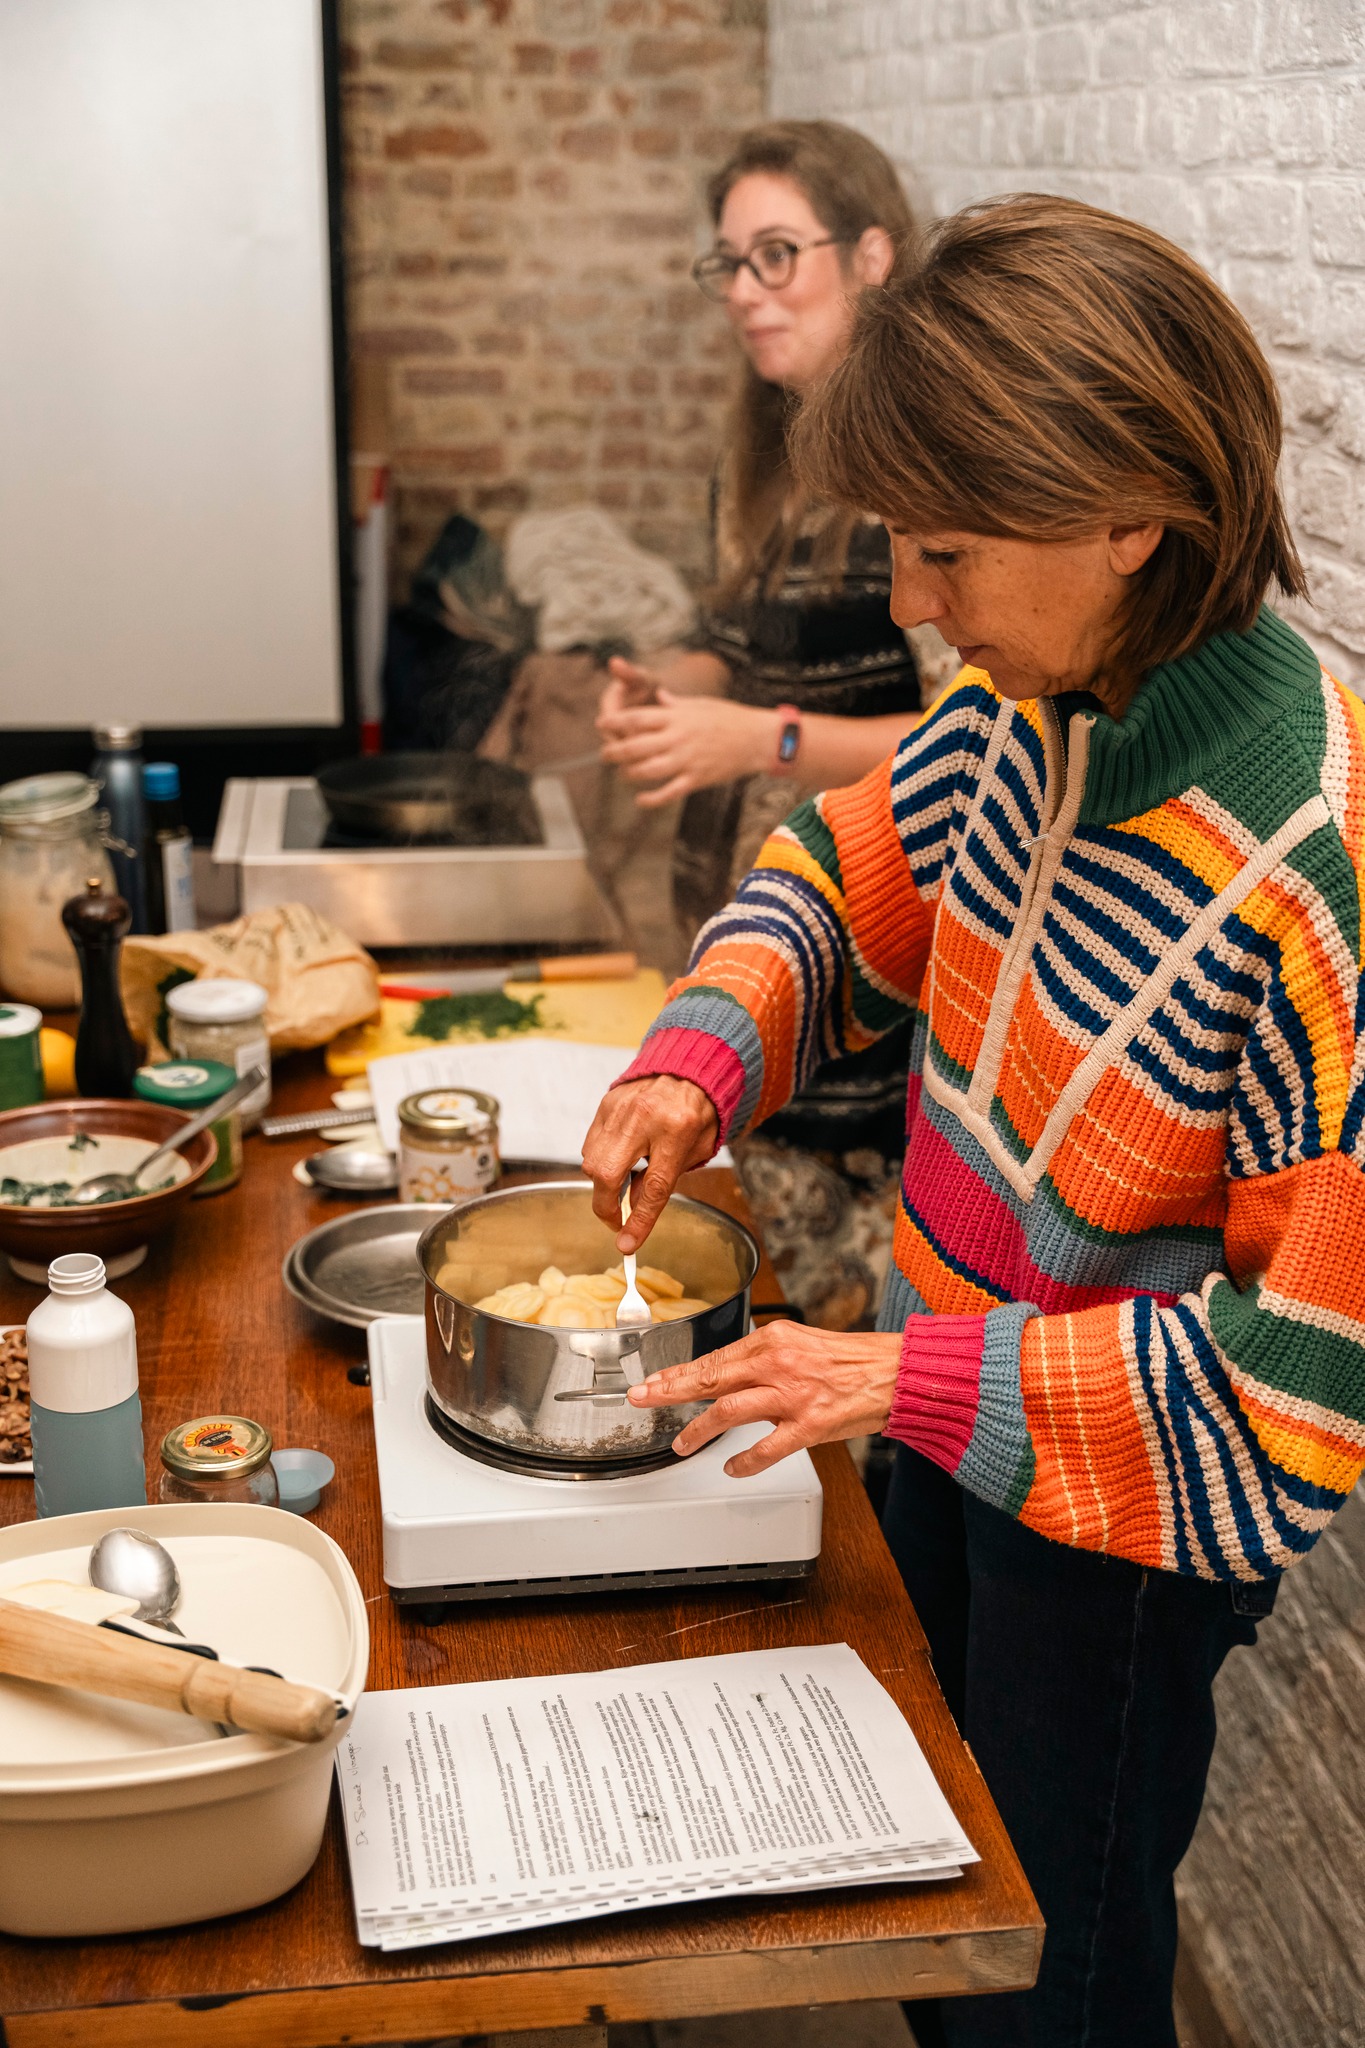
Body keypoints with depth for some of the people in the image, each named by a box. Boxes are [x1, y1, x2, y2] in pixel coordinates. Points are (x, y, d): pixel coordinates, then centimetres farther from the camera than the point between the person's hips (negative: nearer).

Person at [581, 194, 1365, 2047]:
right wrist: (702, 1056, -9)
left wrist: (919, 1378, -27)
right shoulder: (1033, 714, -11)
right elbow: (854, 873, 9)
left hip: (1125, 1514, -7)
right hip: (949, 1425, 7)